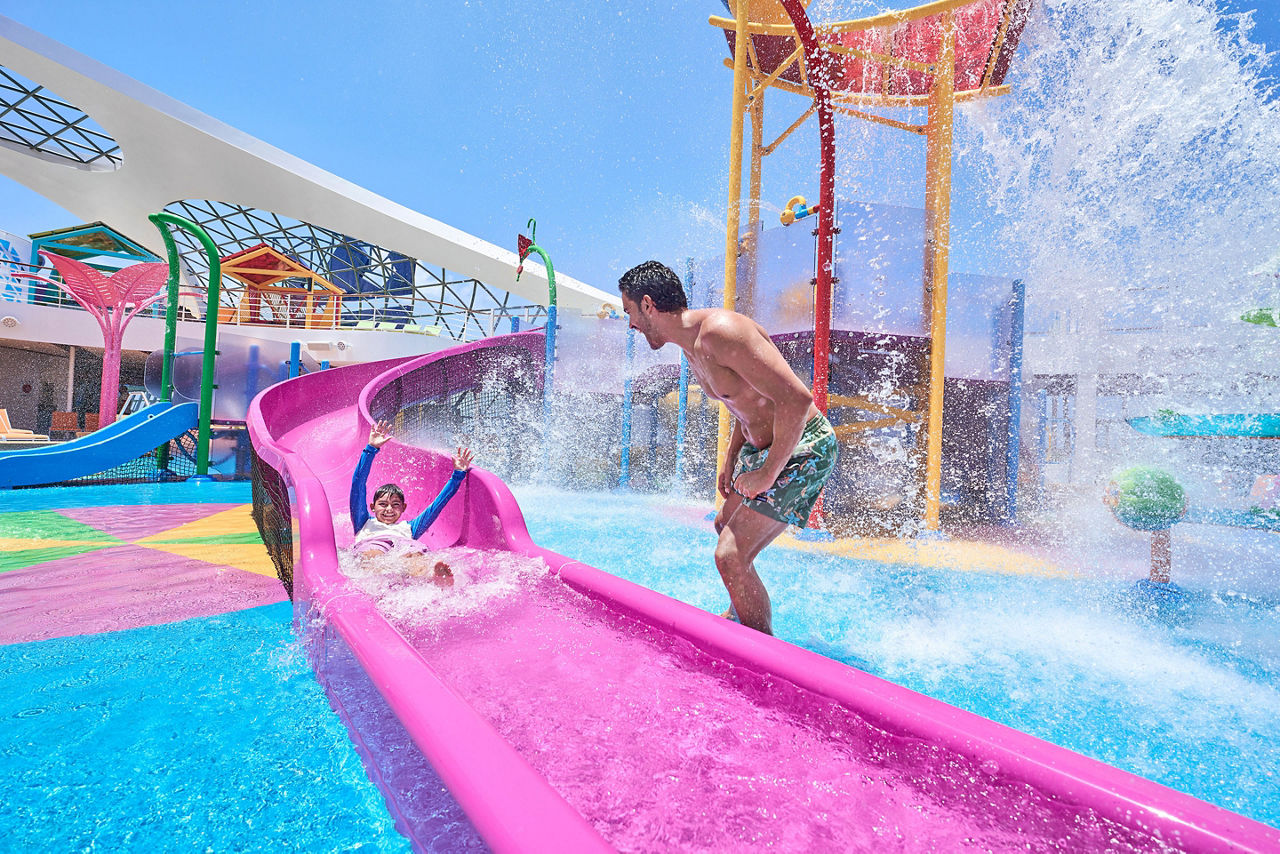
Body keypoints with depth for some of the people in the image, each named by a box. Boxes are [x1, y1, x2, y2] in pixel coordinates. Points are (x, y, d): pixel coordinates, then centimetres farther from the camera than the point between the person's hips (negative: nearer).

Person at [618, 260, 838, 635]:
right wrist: (730, 461, 13)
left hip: (801, 449, -10)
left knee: (730, 556, -15)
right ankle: (740, 614, 49)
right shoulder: (693, 346, 6)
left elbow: (796, 399, -31)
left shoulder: (721, 331, -26)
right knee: (725, 526, 26)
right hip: (762, 447, 10)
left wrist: (767, 475, -23)